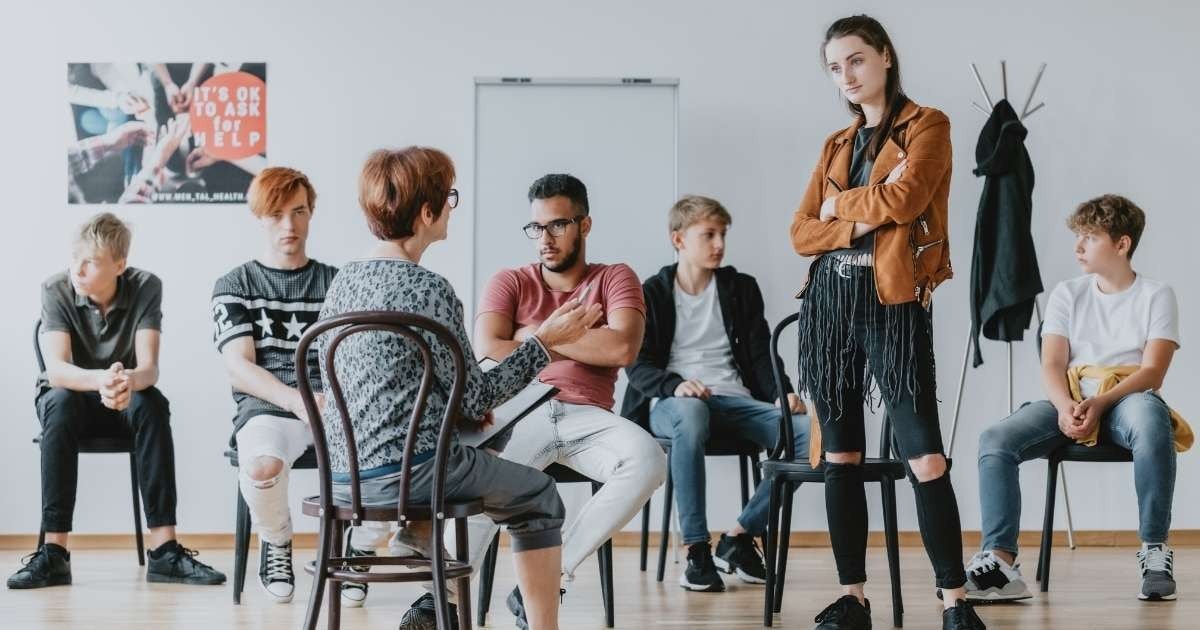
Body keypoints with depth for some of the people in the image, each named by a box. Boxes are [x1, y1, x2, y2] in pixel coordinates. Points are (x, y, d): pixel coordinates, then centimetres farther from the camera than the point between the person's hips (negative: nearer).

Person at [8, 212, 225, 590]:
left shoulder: (146, 288, -16)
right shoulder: (56, 290, -17)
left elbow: (149, 368, -25)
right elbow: (56, 370, -29)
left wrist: (129, 381, -51)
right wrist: (99, 379, -52)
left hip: (123, 403, 1)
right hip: (69, 397, 0)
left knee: (152, 404, -33)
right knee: (60, 404, -36)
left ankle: (164, 550, -36)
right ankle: (54, 551, -37)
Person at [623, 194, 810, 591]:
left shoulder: (741, 289, 18)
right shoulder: (651, 294, 9)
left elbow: (761, 353, 12)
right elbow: (637, 365, 0)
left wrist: (782, 394, -9)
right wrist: (674, 385, -22)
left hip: (734, 399, 4)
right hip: (672, 402, -3)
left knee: (810, 433, -25)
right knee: (691, 415, -43)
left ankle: (739, 537, -13)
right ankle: (696, 551, -34)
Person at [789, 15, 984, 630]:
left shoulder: (927, 126, 2)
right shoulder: (836, 145, 17)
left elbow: (903, 198, -15)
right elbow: (802, 233, 9)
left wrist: (840, 204, 1)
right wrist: (859, 225, -9)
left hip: (892, 303, -6)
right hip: (829, 302, 6)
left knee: (924, 459, -9)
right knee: (840, 457, 6)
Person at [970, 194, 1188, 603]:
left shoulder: (1156, 296, 6)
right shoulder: (1067, 295, 15)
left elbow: (1152, 372, -7)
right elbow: (1052, 365, 4)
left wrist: (1100, 403, -24)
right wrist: (1065, 407, -19)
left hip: (1126, 400, -3)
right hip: (1070, 403, 3)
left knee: (1150, 419, -41)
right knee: (995, 440, -25)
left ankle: (1155, 551, -28)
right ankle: (999, 562, -31)